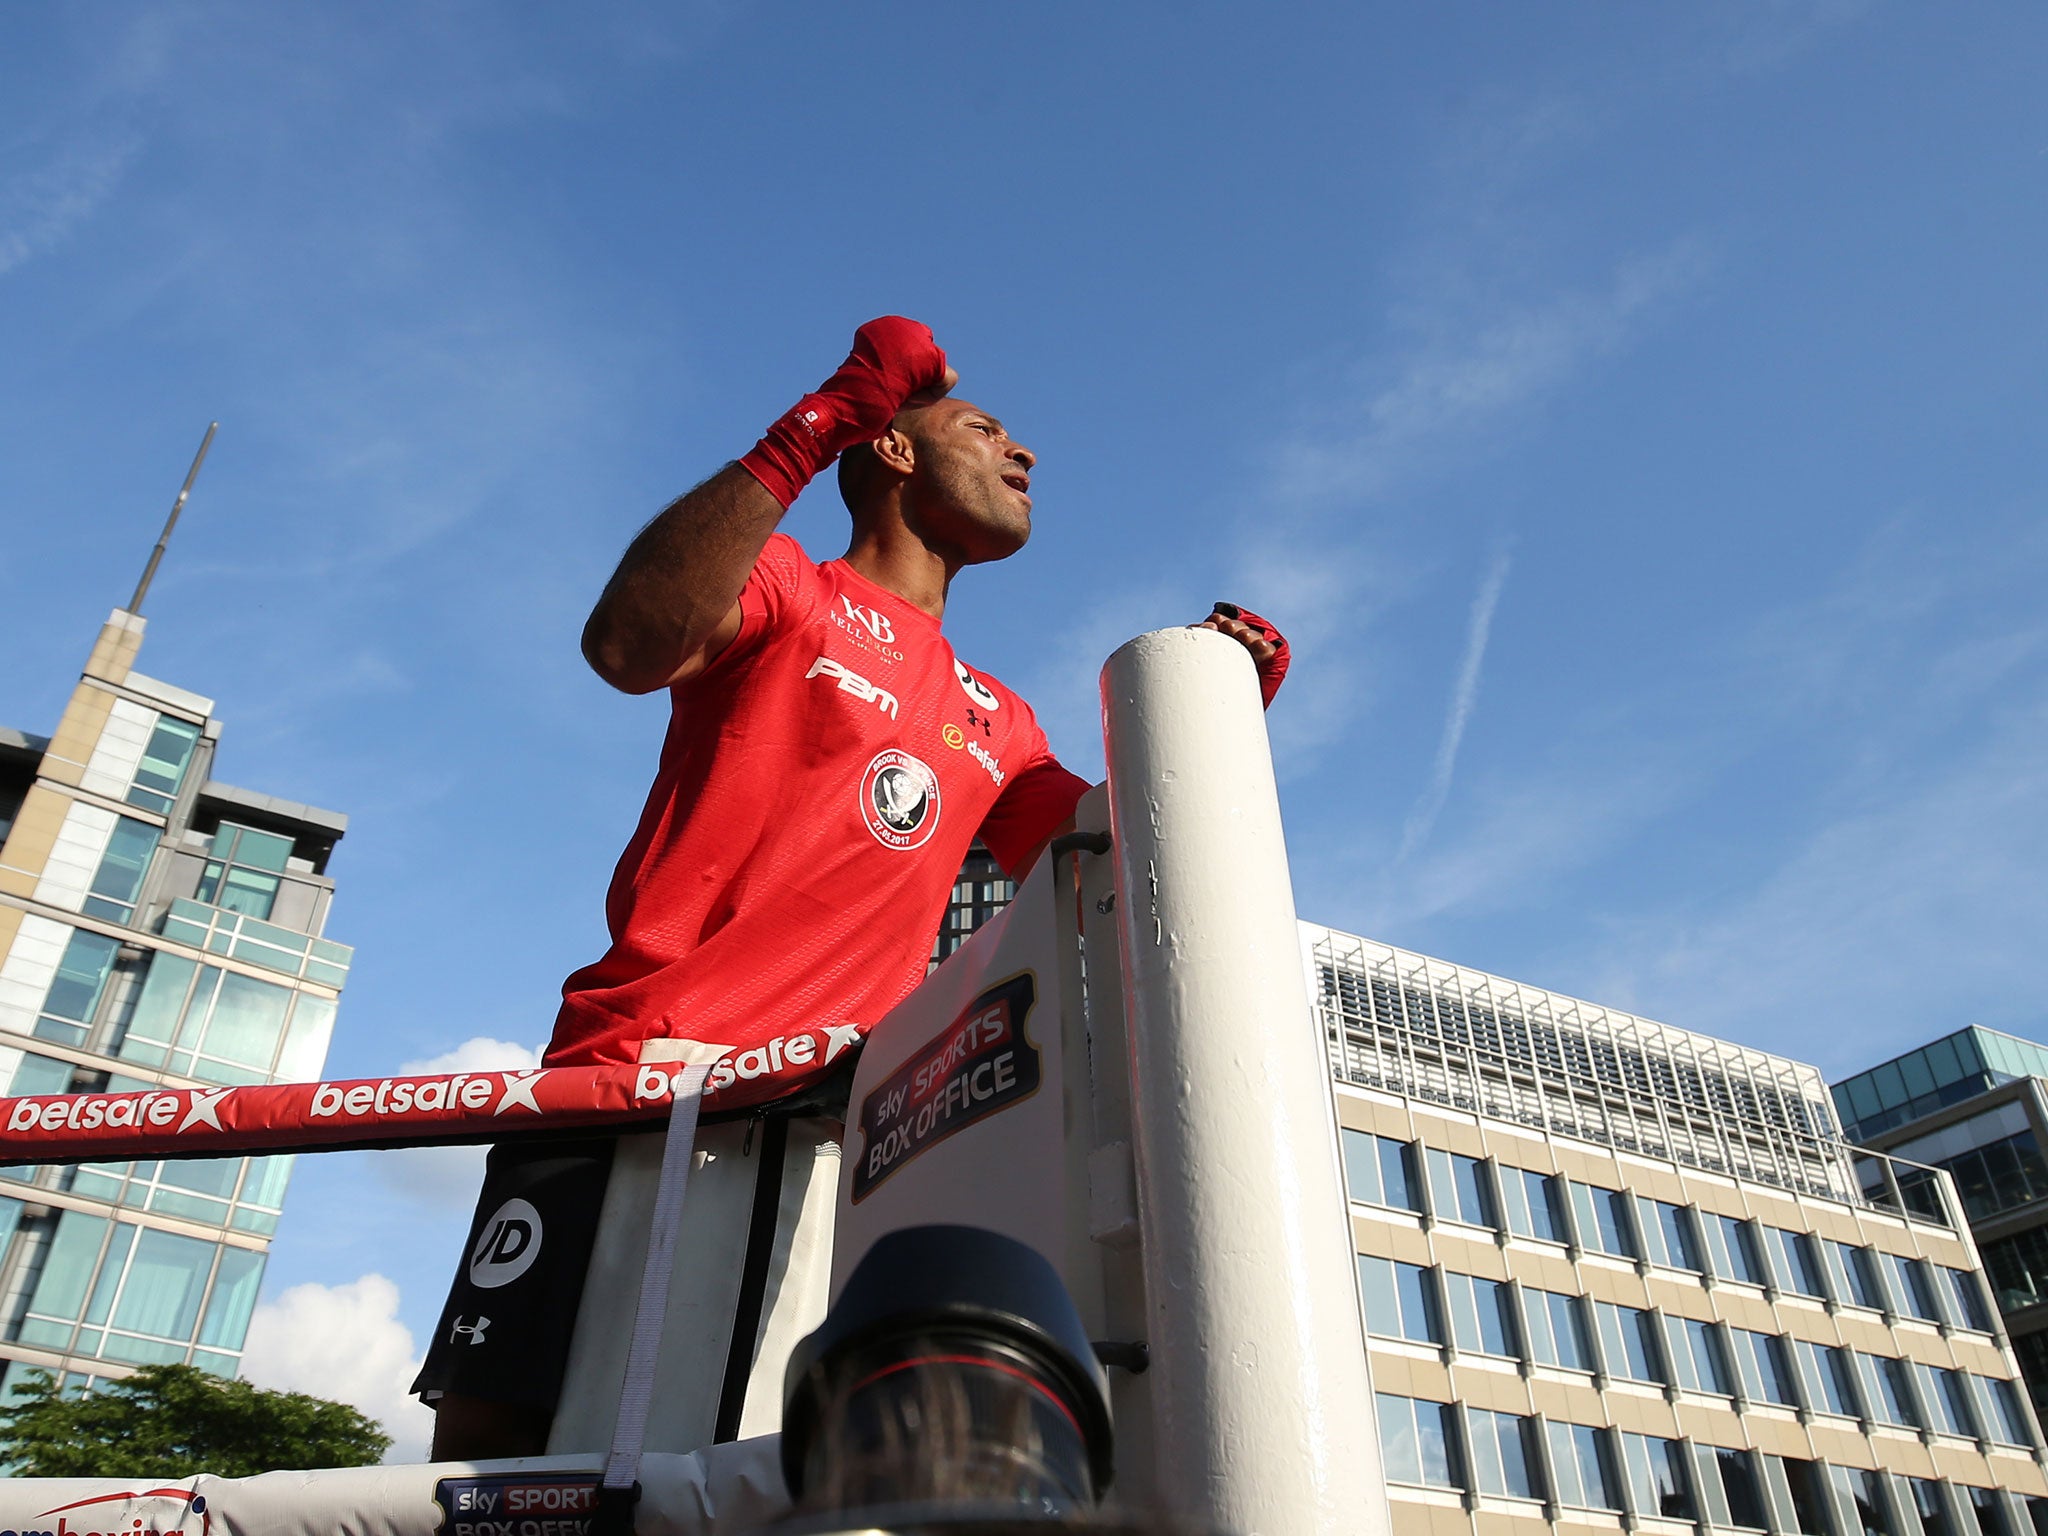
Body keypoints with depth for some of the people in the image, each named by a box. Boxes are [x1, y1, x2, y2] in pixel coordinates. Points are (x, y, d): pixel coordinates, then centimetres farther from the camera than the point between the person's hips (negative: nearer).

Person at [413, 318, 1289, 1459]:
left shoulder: (998, 725, 24)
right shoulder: (783, 588, 7)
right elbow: (629, 646, -15)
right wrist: (811, 431, -22)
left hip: (836, 1106, 5)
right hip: (639, 1069, -4)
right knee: (488, 1434, -6)